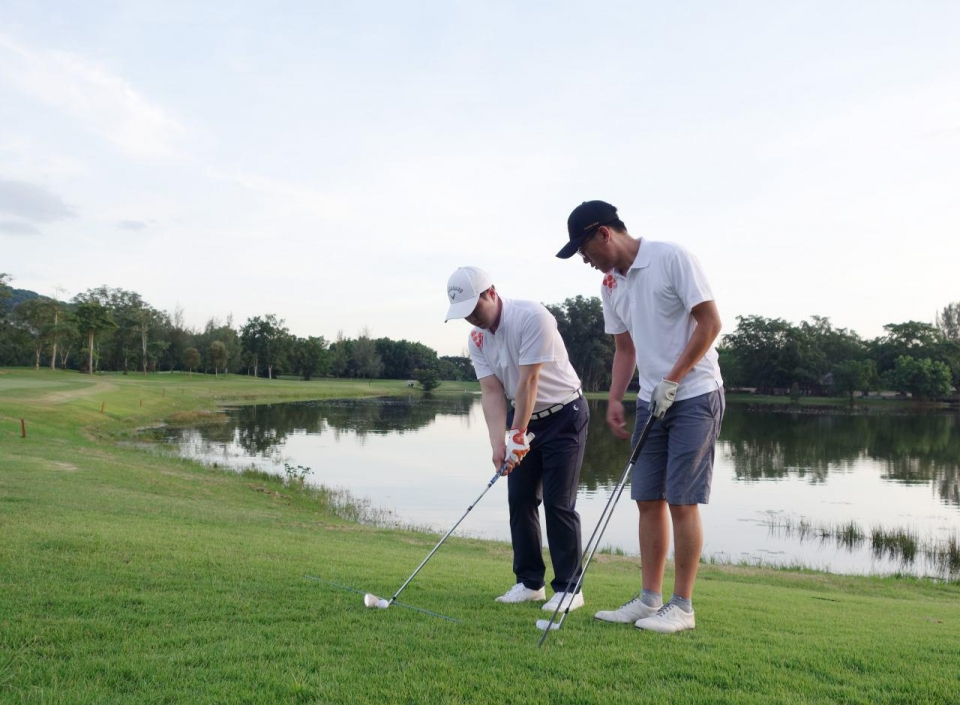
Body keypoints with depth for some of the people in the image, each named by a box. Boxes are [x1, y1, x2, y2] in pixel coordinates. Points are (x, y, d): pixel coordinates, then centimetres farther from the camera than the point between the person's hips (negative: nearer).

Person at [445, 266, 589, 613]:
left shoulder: (532, 317, -25)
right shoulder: (476, 339, -3)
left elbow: (529, 382, -26)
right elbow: (492, 392, -9)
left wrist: (518, 436, -24)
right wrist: (498, 443, -21)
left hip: (563, 415, -7)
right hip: (522, 417, 7)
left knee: (558, 503, -8)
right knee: (520, 500, 4)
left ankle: (568, 587, 3)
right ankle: (530, 582, 15)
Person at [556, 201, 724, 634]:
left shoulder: (672, 258, -13)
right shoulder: (611, 285, 9)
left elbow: (710, 322, -14)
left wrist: (672, 381, -15)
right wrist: (614, 399, 5)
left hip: (695, 394, -7)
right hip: (652, 401, 7)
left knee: (682, 501, -5)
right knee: (648, 499, 7)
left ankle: (682, 606, 6)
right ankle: (650, 598, 16)